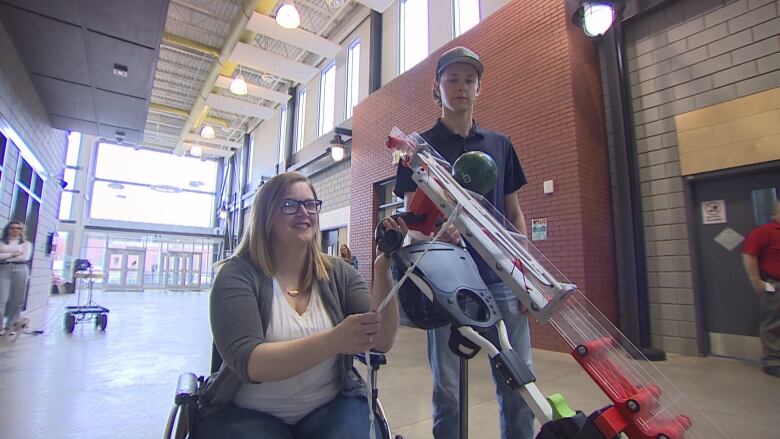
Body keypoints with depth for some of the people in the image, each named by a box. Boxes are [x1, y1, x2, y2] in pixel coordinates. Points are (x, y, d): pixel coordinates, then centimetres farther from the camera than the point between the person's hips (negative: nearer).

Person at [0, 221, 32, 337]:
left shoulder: (26, 243, 11)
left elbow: (25, 257, -3)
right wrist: (11, 254, -5)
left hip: (20, 270, 0)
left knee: (17, 300, 1)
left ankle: (10, 326, 10)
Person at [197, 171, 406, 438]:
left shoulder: (338, 273, -2)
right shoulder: (238, 274, -9)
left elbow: (381, 342, -12)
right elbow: (249, 363, -22)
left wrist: (382, 270, -27)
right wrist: (333, 341, -37)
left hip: (332, 406, 2)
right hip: (248, 413, -1)